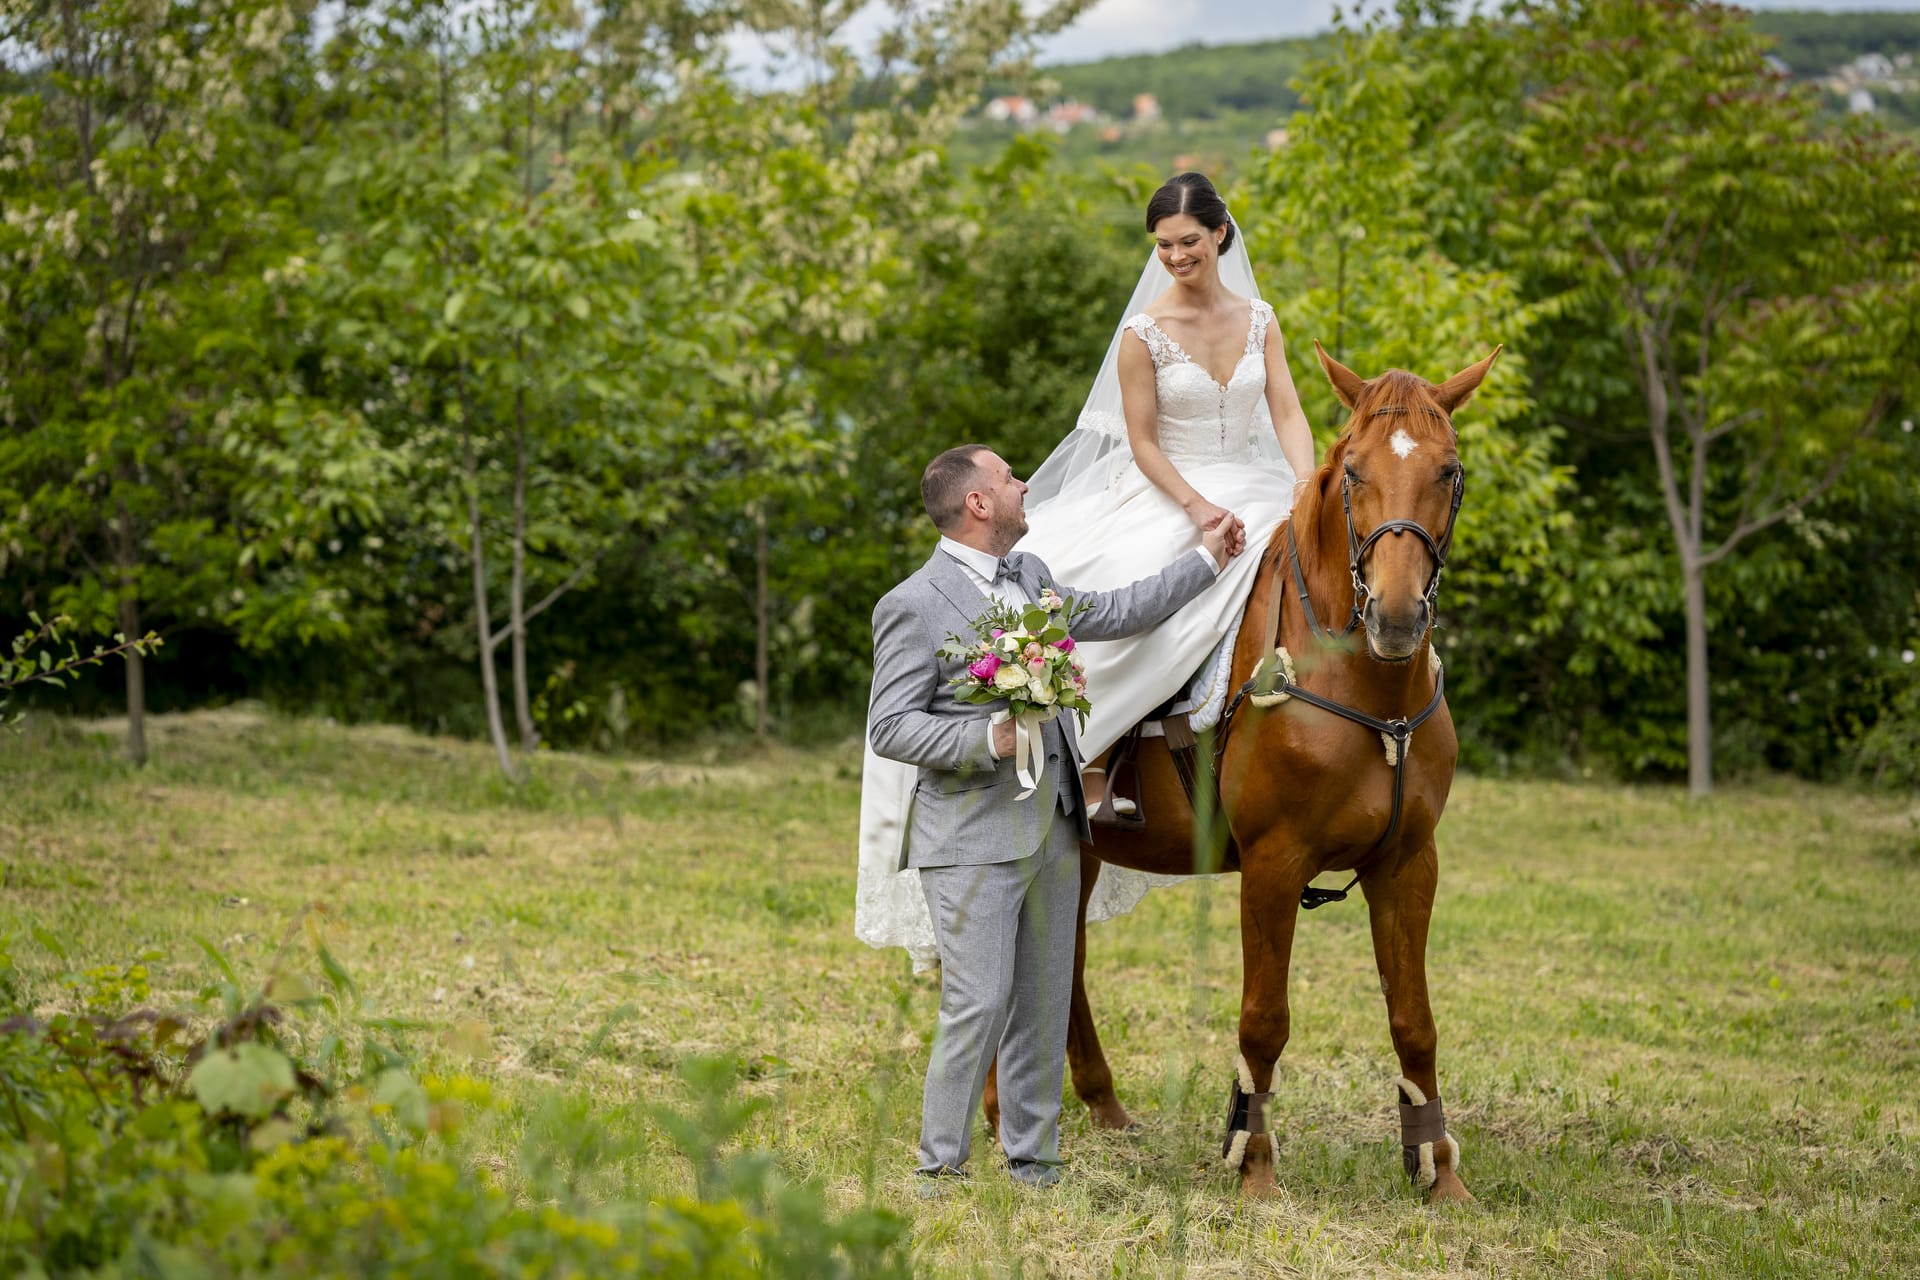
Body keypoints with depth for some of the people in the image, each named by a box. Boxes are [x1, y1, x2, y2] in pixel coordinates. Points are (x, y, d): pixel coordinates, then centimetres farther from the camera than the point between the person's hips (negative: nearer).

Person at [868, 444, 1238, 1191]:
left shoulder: (1030, 575, 14)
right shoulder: (913, 606, -10)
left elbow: (1112, 615, 28)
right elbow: (888, 728, -12)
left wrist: (1205, 560, 31)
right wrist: (985, 739, -24)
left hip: (1052, 829, 8)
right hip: (973, 838, -8)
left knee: (1044, 1005, 10)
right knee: (979, 1006, -11)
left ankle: (1032, 1163, 18)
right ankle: (940, 1171, -1)